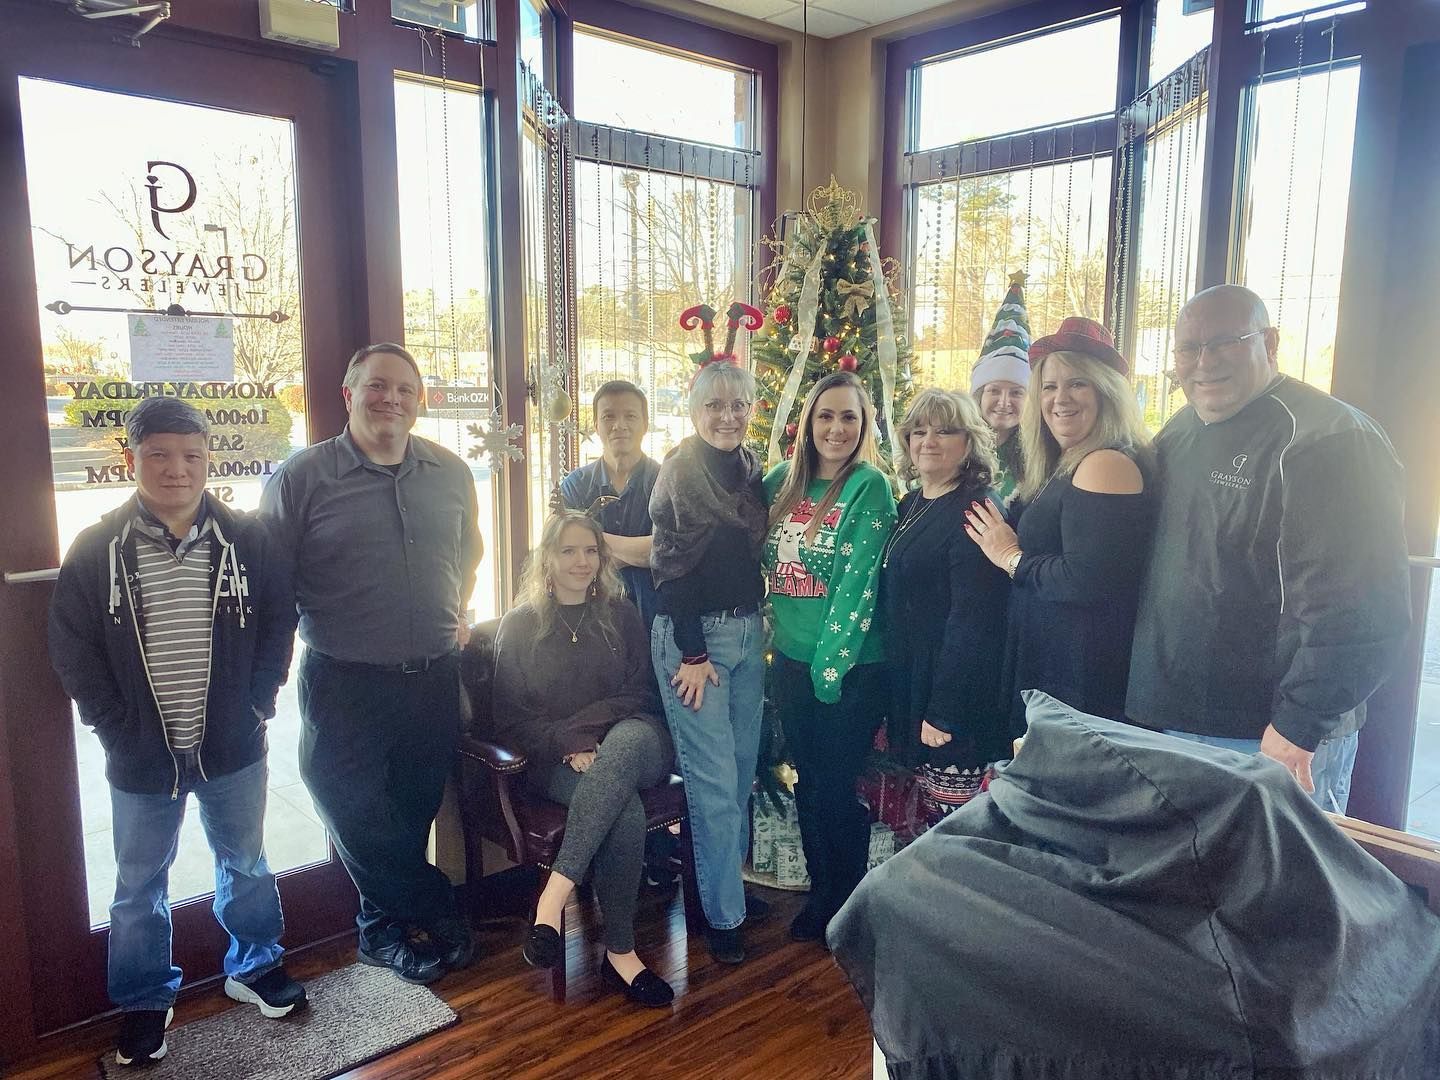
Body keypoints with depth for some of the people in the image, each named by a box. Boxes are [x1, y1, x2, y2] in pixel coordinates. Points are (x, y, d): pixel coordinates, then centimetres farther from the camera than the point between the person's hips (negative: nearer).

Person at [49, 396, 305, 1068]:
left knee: (246, 864, 18)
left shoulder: (246, 541, -6)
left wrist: (256, 704, -5)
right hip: (141, 759, 0)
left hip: (233, 749, 1)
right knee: (140, 884, 16)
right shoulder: (97, 550, -8)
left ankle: (256, 967, 39)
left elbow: (275, 628, 1)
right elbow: (72, 649, -4)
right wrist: (117, 727, -8)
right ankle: (144, 1002, 35)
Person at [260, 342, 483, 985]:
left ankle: (387, 926, 36)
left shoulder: (450, 473, 5)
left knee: (414, 813, 14)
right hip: (344, 685, -3)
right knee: (358, 819, 4)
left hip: (434, 678, 4)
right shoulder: (302, 478, -7)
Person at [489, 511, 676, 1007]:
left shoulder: (622, 616, 15)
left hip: (633, 744, 2)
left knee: (627, 737, -39)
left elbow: (643, 694, 6)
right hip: (556, 763, -1)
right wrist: (567, 747, -13)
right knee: (625, 809, -35)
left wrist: (585, 728, -11)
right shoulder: (519, 625, 10)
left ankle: (554, 896, -41)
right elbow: (510, 717, 4)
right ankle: (620, 952, -24)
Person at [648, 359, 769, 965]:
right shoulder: (681, 471, -11)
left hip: (746, 628, 7)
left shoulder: (749, 469, 9)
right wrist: (693, 655, -15)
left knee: (743, 767, 14)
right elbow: (673, 568, -14)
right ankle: (723, 916, 10)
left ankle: (725, 881, 31)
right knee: (714, 779, -3)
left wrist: (756, 627, 10)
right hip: (693, 633, -7)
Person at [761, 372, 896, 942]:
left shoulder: (870, 486, -11)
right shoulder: (782, 481, 5)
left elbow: (859, 580, -17)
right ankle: (820, 892, 34)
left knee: (836, 789, 6)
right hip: (791, 659, 5)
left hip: (849, 666, -5)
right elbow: (762, 558, 16)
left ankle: (848, 904, 27)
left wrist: (832, 661, -19)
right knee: (808, 783, 16)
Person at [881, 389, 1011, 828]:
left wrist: (944, 711, -21)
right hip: (911, 688, 9)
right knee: (934, 826, 18)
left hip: (960, 704, -9)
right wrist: (897, 700, 16)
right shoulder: (911, 504, 12)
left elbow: (973, 618, -20)